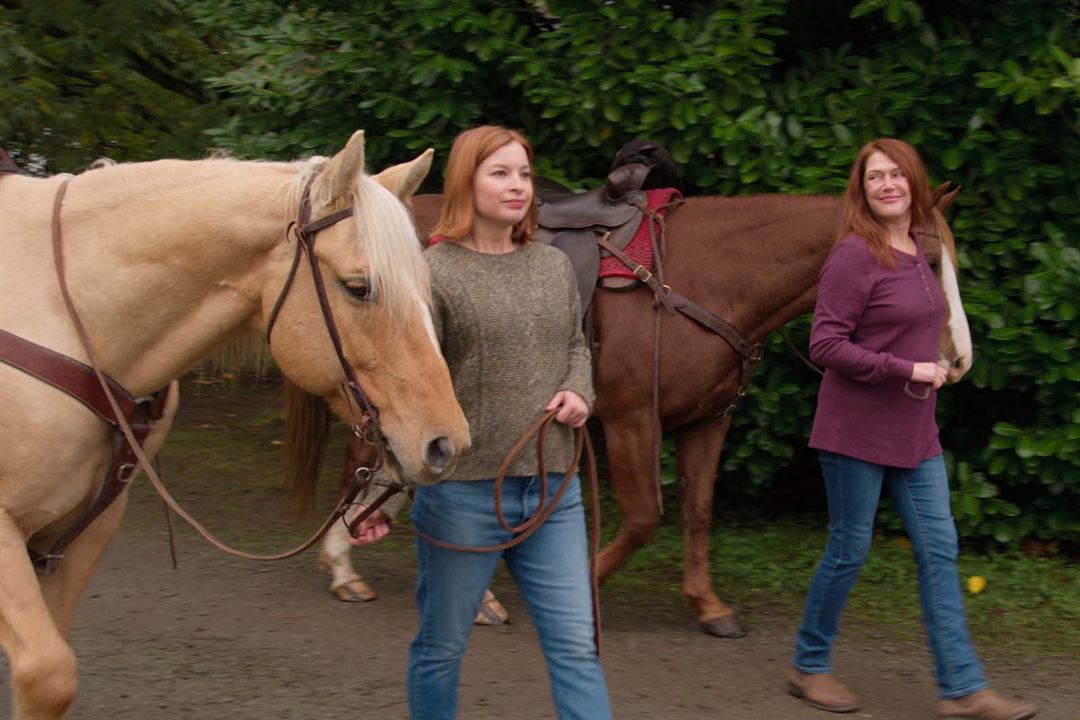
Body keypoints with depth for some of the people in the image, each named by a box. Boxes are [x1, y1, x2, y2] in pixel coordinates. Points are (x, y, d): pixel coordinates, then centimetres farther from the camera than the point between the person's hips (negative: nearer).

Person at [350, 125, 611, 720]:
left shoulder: (554, 266, 9)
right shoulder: (434, 274, -9)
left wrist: (579, 392, 2)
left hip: (553, 491, 5)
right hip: (463, 492, -4)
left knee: (575, 646, 3)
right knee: (442, 647, 10)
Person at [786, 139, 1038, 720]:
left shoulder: (917, 251, 9)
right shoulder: (855, 255, -15)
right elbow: (825, 345, -19)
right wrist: (908, 371, -21)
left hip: (915, 434, 8)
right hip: (857, 432, -8)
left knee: (939, 553, 5)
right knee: (849, 551, 3)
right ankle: (808, 666, 22)